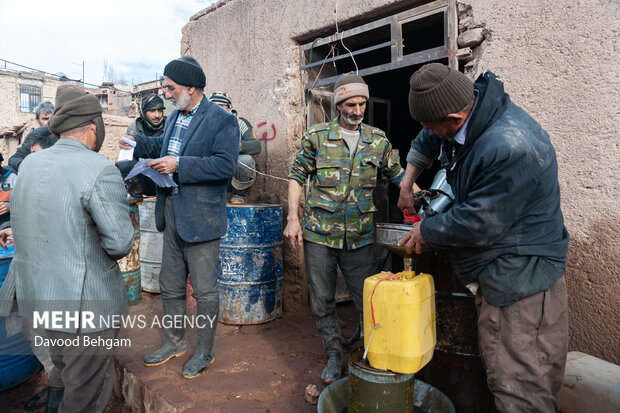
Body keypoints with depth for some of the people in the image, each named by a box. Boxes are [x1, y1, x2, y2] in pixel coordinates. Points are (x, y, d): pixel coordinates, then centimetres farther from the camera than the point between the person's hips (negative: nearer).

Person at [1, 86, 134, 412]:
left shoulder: (29, 163, 5)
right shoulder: (100, 170, -20)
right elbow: (121, 241, -22)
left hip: (37, 293, 8)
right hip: (84, 301, -8)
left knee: (63, 373, 30)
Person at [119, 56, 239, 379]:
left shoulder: (222, 120, -12)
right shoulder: (175, 116, 14)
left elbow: (225, 165, -22)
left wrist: (178, 166, -23)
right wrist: (137, 144, 12)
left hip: (201, 217, -8)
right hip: (172, 213, 8)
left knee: (205, 291, 5)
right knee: (170, 286, 19)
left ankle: (205, 352, 25)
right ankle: (174, 343, 38)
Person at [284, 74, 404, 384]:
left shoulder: (377, 140, 7)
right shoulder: (316, 136, 1)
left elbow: (399, 176, 12)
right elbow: (297, 176, 3)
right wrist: (293, 218, -5)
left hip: (360, 238, 1)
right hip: (319, 234, 0)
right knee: (323, 300, 11)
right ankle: (334, 355, 31)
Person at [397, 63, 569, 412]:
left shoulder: (511, 148, -28)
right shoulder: (470, 106, 2)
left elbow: (478, 224, -23)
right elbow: (427, 142, 23)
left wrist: (426, 231, -7)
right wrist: (407, 183, 16)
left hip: (520, 276, -9)